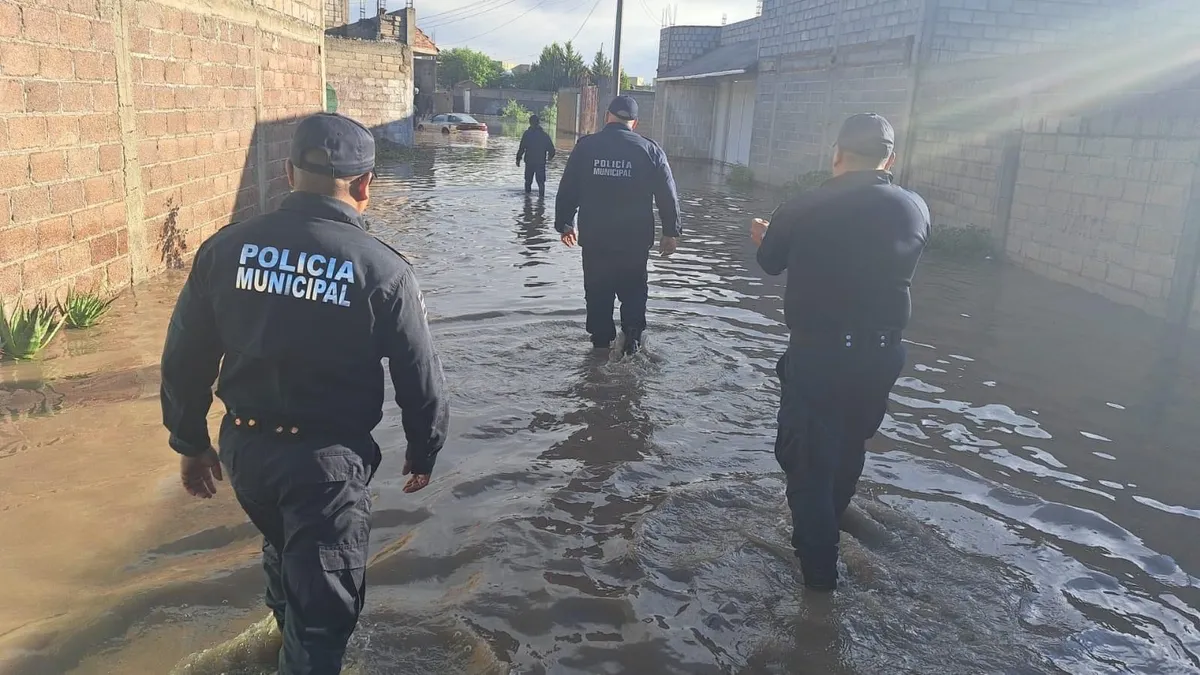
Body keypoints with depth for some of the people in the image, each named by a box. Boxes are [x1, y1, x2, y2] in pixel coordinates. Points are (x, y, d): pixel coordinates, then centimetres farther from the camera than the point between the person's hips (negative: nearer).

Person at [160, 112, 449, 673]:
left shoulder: (225, 249, -5)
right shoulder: (383, 269, -15)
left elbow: (185, 360, 2)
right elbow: (421, 380, -9)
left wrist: (191, 442, 16)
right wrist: (423, 453, 8)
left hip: (244, 446, 7)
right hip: (328, 456, -6)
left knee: (284, 547, 34)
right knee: (323, 609, 9)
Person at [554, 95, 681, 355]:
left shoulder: (585, 146, -1)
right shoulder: (650, 149, -3)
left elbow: (567, 191, 3)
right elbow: (668, 196, -2)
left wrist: (564, 224, 15)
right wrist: (671, 232, 7)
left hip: (594, 238, 0)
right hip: (636, 240, 0)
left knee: (598, 294, 13)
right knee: (634, 292, 16)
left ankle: (601, 344, 18)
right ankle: (633, 339, 7)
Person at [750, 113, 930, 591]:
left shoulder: (802, 209, -12)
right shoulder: (916, 209, -4)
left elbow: (770, 263, 5)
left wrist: (765, 235, 29)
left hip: (817, 352, -4)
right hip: (881, 352, 5)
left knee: (806, 454, 9)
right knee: (850, 445, 24)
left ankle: (818, 565, 13)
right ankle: (828, 524, 46)